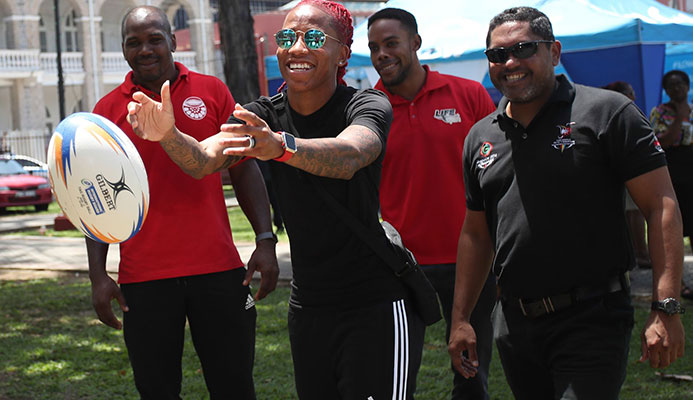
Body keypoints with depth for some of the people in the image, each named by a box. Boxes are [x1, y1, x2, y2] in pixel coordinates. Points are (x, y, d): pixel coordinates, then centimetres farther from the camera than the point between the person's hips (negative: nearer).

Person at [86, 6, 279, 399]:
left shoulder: (212, 92, 6)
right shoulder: (108, 111, 4)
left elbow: (244, 168, 9)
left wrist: (266, 241, 0)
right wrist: (98, 275, -2)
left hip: (218, 267, 0)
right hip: (144, 277, 0)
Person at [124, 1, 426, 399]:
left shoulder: (369, 105, -11)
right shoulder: (263, 116, 2)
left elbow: (349, 156, -34)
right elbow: (203, 160, -15)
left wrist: (281, 146, -53)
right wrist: (168, 134, -37)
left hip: (379, 305, -5)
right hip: (308, 303, 5)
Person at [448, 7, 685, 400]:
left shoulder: (607, 112, -5)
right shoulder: (480, 138, 13)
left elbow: (663, 207, -9)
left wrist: (666, 309, -17)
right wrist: (461, 319, 15)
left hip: (593, 319, -5)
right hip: (514, 323, 6)